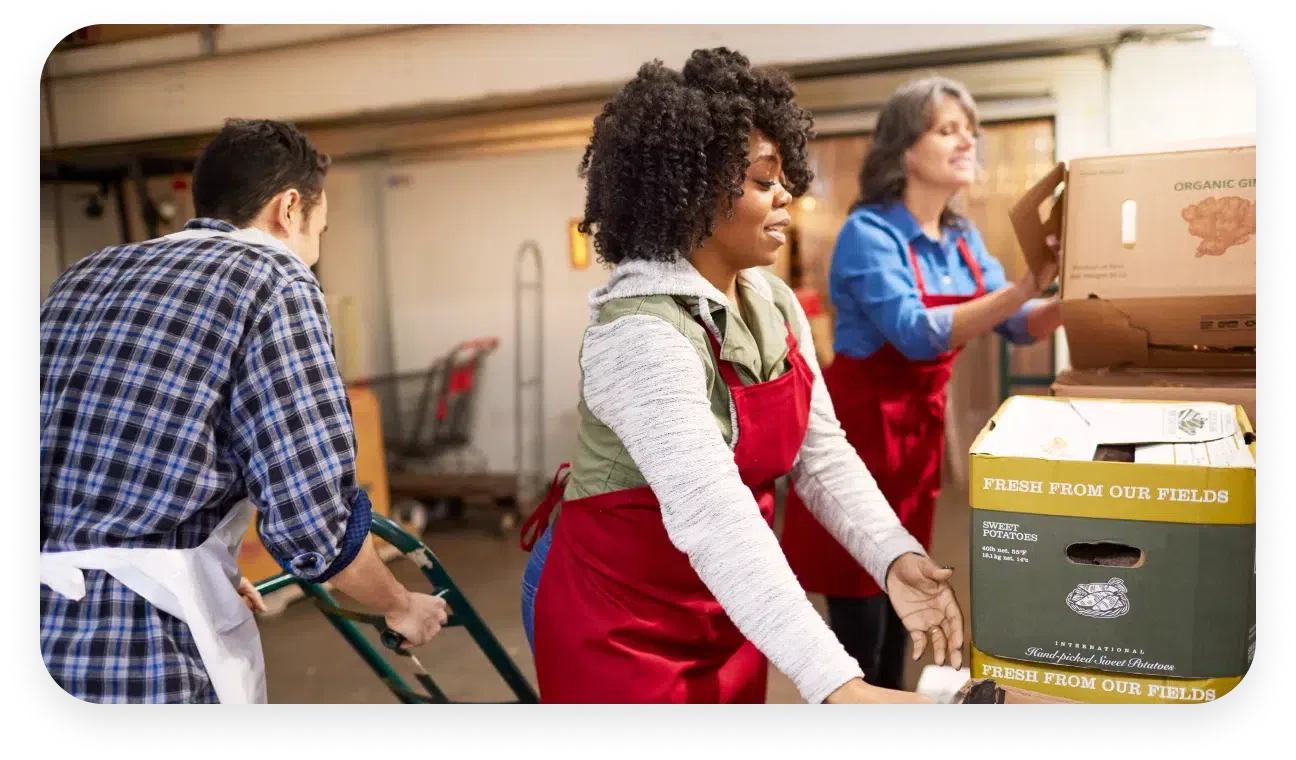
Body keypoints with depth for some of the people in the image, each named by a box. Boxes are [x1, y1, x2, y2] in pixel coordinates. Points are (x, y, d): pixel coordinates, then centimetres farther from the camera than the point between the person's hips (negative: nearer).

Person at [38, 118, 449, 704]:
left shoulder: (84, 274, 12)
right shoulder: (273, 280, -8)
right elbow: (313, 524, -14)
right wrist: (402, 607, 5)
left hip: (51, 632, 7)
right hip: (144, 658, -7)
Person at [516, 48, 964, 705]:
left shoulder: (775, 307, -2)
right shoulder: (642, 335, -28)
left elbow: (822, 454, -3)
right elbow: (711, 515, -38)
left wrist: (895, 558, -19)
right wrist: (836, 685, -43)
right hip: (618, 620, -7)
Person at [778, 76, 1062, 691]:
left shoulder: (962, 236, 5)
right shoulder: (869, 232, -17)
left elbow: (1023, 325, 6)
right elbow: (916, 333, -30)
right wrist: (1023, 287, -38)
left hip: (920, 429, 7)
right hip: (859, 430, -7)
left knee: (903, 607, 18)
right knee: (859, 627, 1)